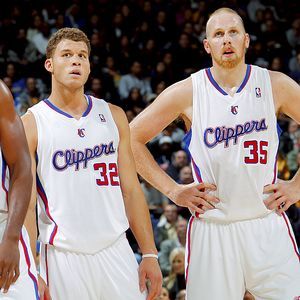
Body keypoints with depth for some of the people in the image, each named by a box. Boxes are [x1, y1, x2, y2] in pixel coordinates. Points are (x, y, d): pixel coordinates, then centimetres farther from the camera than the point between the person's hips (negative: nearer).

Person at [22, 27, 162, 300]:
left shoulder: (113, 116, 11)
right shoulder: (31, 124, -1)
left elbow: (131, 190, 12)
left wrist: (150, 254, 5)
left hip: (116, 252, 3)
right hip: (62, 255, -3)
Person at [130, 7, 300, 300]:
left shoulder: (276, 85, 1)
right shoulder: (187, 92, -3)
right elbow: (132, 137, 4)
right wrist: (172, 190, 0)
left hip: (268, 225, 1)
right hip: (211, 230, -1)